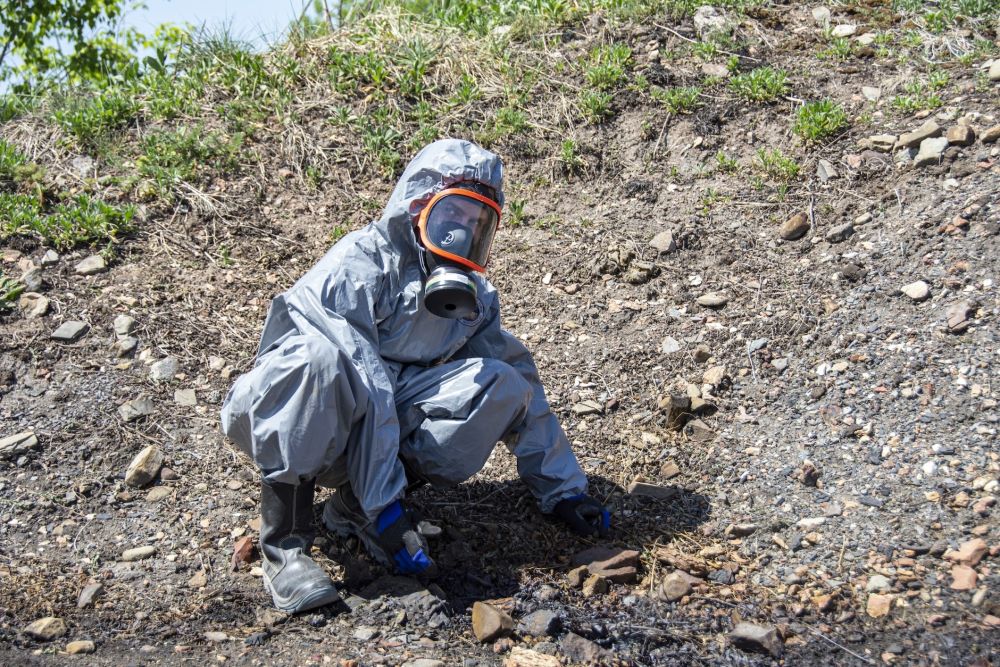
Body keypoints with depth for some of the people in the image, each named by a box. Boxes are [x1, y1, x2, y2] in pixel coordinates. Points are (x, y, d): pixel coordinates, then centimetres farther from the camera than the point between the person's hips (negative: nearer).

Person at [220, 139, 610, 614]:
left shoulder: (475, 298, 5)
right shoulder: (363, 263, -18)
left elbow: (526, 394, 11)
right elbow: (364, 387, -27)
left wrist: (564, 491, 9)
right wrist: (386, 507, -31)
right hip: (278, 418, -6)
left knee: (500, 384, -14)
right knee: (319, 358, -40)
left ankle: (352, 507, -9)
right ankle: (285, 543, -25)